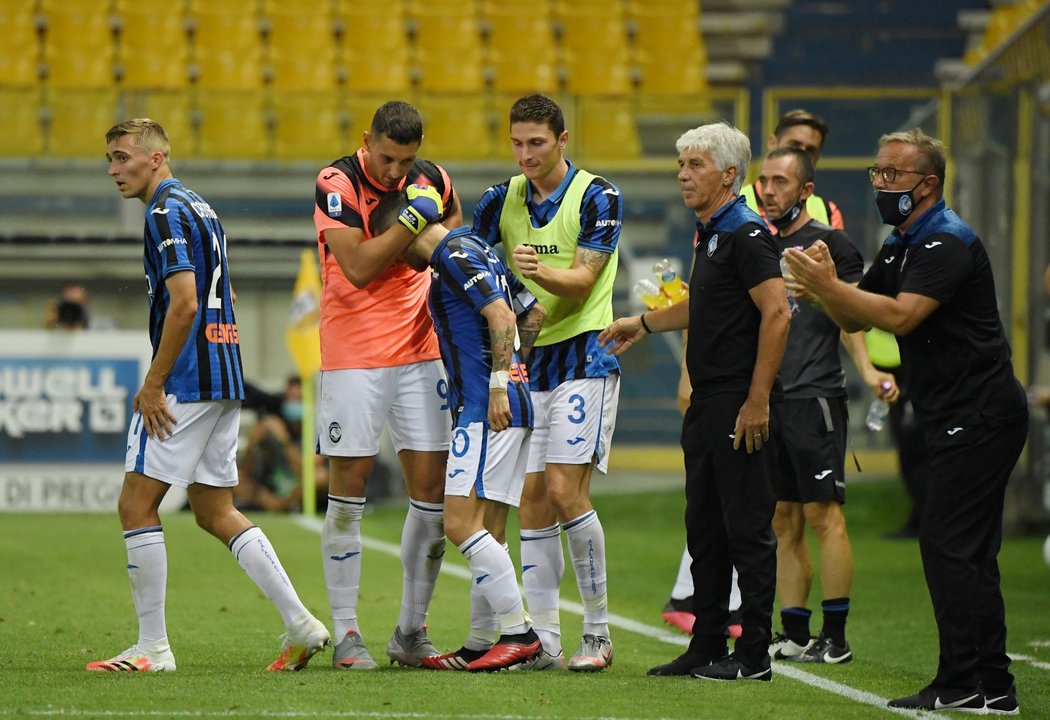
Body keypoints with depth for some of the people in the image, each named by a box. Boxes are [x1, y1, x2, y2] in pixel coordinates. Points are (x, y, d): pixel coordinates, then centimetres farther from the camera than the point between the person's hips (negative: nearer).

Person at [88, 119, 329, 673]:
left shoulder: (166, 213, -11)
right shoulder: (200, 208, 19)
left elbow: (183, 303, -21)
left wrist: (152, 385, -18)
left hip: (185, 383, -10)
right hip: (224, 380, 10)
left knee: (136, 505, -4)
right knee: (215, 512, 13)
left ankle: (152, 647, -3)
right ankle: (300, 623, 6)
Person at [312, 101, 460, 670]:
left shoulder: (431, 179, 4)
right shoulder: (336, 184, -10)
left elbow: (454, 225, 26)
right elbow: (359, 266, -19)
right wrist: (413, 218, -21)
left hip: (419, 350, 5)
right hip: (354, 354, -4)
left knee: (431, 485, 1)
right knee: (349, 486, -3)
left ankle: (412, 631, 10)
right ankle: (346, 633, 2)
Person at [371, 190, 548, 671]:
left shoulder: (455, 254, -8)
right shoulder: (473, 250, 22)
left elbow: (502, 316, -18)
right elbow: (534, 313, 26)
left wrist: (498, 385, -18)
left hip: (487, 407, -10)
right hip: (503, 408, 10)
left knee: (461, 522, -13)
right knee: (488, 531, 9)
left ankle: (518, 633, -14)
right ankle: (480, 644, 10)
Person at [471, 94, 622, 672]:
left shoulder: (597, 197, -7)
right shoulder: (501, 200, 8)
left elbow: (583, 279, -15)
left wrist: (541, 272, -33)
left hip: (582, 357, -5)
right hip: (524, 361, 5)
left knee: (565, 491, -14)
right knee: (531, 500, 1)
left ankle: (598, 633, -5)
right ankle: (543, 640, 4)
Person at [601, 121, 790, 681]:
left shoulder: (746, 234, -13)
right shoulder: (709, 233, 16)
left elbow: (777, 313, -21)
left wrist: (757, 400, -23)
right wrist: (643, 324, 40)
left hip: (741, 404, -10)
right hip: (707, 403, 10)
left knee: (747, 528, -5)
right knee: (704, 527, 12)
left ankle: (754, 654, -1)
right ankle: (707, 646, 19)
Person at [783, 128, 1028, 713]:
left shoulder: (947, 243, -16)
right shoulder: (902, 244, 16)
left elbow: (900, 315, -28)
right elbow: (854, 319, 15)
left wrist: (830, 286, -25)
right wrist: (823, 287, -5)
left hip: (981, 417, -11)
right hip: (961, 420, 11)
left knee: (948, 545, -12)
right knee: (968, 553, 12)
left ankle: (963, 684, -12)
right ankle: (992, 686, 15)